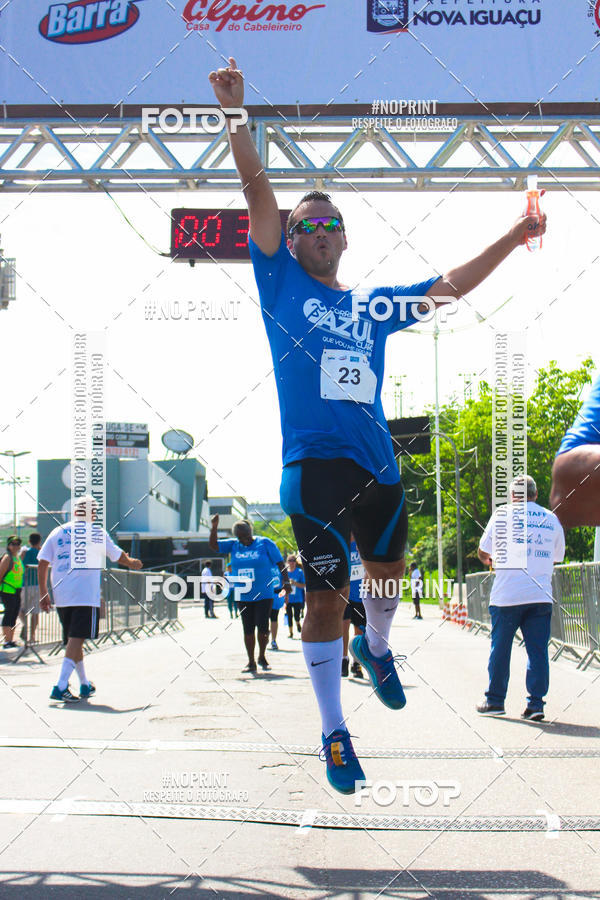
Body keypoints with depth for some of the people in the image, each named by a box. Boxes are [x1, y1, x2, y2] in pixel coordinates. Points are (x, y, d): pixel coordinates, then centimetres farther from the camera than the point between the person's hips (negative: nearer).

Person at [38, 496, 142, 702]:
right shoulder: (97, 532, 2)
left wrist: (43, 593, 11)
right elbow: (119, 556, 13)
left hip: (61, 596, 5)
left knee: (73, 639, 16)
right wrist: (132, 563, 35)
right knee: (77, 639, -8)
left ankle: (85, 685, 27)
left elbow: (42, 563, 5)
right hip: (86, 595, -5)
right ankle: (60, 687, -21)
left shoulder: (57, 532, 10)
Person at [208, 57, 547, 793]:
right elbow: (258, 193, -3)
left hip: (378, 468, 4)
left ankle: (376, 648, 53)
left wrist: (514, 237, 16)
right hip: (314, 468, -4)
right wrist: (236, 114, -11)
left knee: (388, 574, 19)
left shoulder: (373, 305, 16)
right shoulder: (280, 286, 6)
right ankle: (333, 735, 13)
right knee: (325, 599, -1)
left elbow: (451, 286, 22)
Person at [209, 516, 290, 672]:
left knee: (262, 627, -6)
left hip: (263, 595, -3)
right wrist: (214, 528, -9)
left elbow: (280, 563, -2)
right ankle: (251, 662, 13)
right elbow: (213, 546, 5)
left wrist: (286, 581, -12)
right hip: (243, 597, 3)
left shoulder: (265, 543, -3)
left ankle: (262, 657, 16)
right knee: (248, 629, 5)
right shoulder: (233, 545, 7)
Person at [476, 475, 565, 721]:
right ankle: (536, 703, 0)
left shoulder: (502, 514, 0)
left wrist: (492, 560, 28)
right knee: (538, 650, 4)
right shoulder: (552, 519, 8)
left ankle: (494, 701, 15)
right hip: (541, 596, 2)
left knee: (500, 649, 8)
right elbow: (557, 557, 17)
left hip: (507, 595, -2)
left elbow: (483, 553, 6)